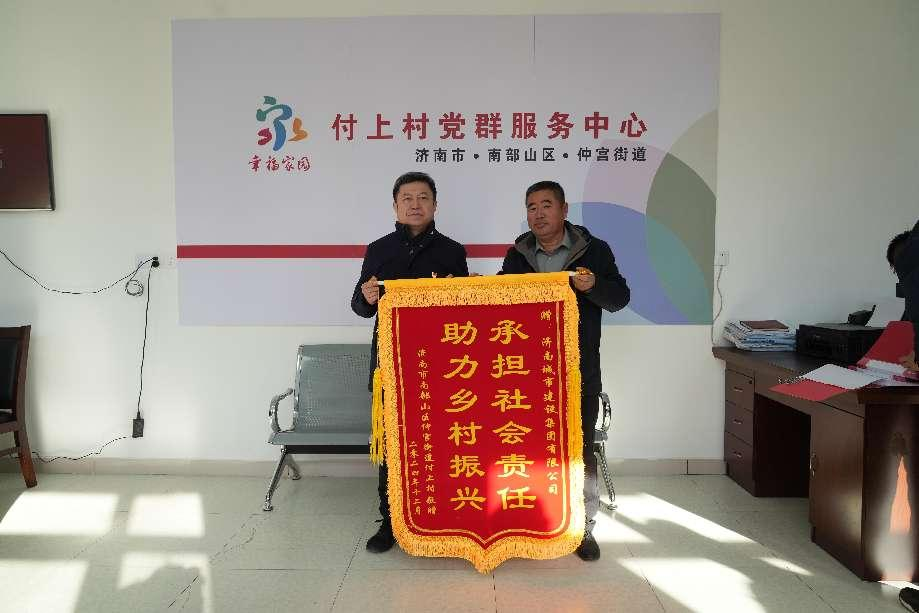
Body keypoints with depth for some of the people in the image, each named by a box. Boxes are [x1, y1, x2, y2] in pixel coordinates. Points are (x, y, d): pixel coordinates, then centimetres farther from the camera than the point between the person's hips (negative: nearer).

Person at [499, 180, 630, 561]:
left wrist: (594, 286, -22)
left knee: (580, 449, 6)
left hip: (579, 372, -2)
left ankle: (583, 526, 22)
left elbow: (620, 298, -2)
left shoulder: (594, 250, 0)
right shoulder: (517, 255, 8)